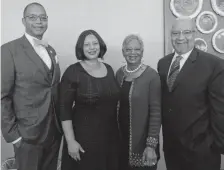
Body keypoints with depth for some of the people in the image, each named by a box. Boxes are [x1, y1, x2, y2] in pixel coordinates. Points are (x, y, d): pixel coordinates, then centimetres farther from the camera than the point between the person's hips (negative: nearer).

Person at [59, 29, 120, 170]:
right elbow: (64, 109, -12)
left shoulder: (109, 69, 4)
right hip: (84, 136, -5)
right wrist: (70, 141, -14)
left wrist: (118, 131, 10)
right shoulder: (73, 71, -11)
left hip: (110, 135, 5)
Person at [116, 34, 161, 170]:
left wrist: (151, 145, -16)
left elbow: (156, 112, -14)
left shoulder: (151, 75, -13)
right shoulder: (119, 73, 3)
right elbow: (117, 105, 10)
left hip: (142, 142, -4)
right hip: (121, 139, 5)